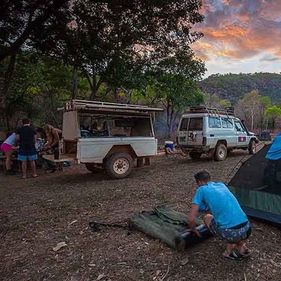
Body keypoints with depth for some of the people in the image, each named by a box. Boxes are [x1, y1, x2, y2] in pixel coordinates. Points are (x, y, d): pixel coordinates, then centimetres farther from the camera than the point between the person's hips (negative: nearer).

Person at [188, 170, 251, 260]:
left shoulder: (201, 190, 0)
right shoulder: (221, 184, 18)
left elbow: (191, 219, -3)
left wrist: (193, 230, 18)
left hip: (230, 232, -6)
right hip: (247, 229, 6)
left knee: (207, 218, 20)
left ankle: (230, 248, 10)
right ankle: (241, 246, 14)